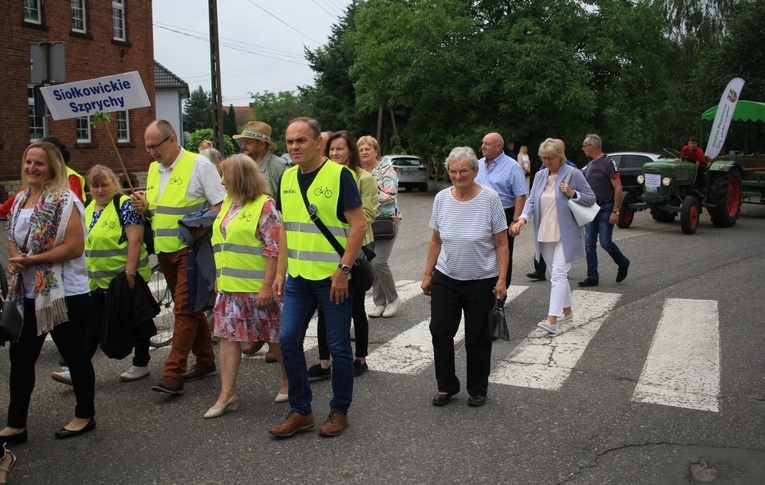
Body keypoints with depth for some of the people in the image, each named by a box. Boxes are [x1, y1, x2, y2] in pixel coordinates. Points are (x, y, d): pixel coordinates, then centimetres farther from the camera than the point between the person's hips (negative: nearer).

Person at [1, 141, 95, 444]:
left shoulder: (64, 201, -13)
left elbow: (74, 246, -20)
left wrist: (31, 259, -19)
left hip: (65, 294, -7)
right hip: (27, 294, 8)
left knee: (74, 355, 7)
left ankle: (85, 416, 25)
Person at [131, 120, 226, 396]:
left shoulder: (199, 165, -7)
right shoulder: (154, 169, 14)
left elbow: (220, 205, -9)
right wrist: (144, 207, 1)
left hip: (191, 248, -7)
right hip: (164, 249, 8)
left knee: (184, 308, -9)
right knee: (190, 306, 14)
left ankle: (173, 375, -9)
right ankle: (205, 361, 25)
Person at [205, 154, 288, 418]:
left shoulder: (265, 205, -13)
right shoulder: (228, 203, 12)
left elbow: (275, 249, -17)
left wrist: (267, 286, -20)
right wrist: (219, 277, 18)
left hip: (257, 287, -7)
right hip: (229, 286, 8)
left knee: (276, 337, 6)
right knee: (228, 336, 4)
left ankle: (289, 380, 27)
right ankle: (227, 394, 9)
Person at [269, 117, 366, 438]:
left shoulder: (338, 175, -10)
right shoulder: (287, 178, 9)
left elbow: (358, 225, -13)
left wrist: (343, 270, -18)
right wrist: (280, 271, 10)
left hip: (332, 277, -6)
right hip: (298, 277, 6)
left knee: (338, 346, 5)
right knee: (289, 341, 6)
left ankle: (339, 411, 22)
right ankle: (300, 411, 21)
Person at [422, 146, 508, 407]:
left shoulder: (490, 198, -10)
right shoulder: (442, 198, 0)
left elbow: (501, 244, -6)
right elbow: (436, 241, 9)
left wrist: (502, 279, -11)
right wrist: (427, 274, 8)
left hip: (481, 281, -3)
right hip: (445, 278, 3)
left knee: (477, 338, 8)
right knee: (440, 331, 1)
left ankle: (478, 390, 25)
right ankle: (446, 386, 20)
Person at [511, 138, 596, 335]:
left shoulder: (573, 174, -6)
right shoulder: (540, 176, 10)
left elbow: (591, 199, 0)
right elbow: (531, 200, 4)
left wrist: (572, 194, -18)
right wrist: (523, 218, -14)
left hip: (566, 235, -6)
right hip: (545, 234, 6)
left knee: (558, 274, -14)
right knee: (557, 274, 15)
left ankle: (552, 320, -19)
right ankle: (567, 311, 31)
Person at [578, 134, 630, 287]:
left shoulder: (608, 163, -12)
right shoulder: (590, 165, 13)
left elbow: (618, 188, -15)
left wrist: (615, 211, -20)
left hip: (606, 209, -8)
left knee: (605, 242, -7)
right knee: (589, 244, 3)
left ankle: (623, 263, 21)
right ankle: (592, 277, 8)